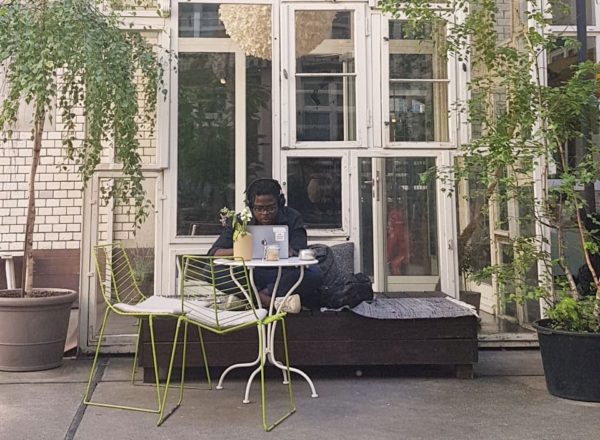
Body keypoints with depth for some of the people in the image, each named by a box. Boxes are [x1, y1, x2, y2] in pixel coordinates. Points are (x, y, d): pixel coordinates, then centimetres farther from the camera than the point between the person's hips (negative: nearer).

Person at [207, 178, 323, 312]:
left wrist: (290, 252, -35)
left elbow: (299, 254, -9)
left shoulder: (292, 218, -1)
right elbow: (213, 253, -10)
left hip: (285, 276, -1)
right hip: (251, 278, 1)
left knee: (314, 273, -32)